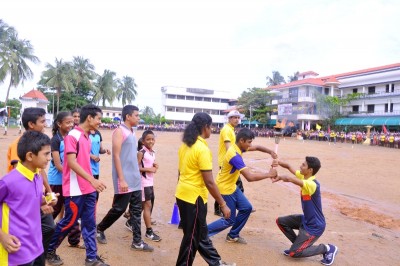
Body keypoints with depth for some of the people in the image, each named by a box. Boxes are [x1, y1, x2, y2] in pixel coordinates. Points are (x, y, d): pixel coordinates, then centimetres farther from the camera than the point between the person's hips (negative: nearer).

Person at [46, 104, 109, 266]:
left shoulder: (87, 136, 11)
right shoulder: (72, 135, -14)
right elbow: (71, 162, -22)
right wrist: (92, 180, -27)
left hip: (88, 188, 8)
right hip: (75, 190, -8)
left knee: (89, 223, 10)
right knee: (69, 222, 6)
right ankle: (49, 250, 29)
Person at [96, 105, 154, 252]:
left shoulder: (131, 133, 14)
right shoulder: (119, 131, -10)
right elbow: (116, 156, -16)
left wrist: (136, 175, 15)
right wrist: (121, 179, -20)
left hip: (135, 179, 8)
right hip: (125, 180, -8)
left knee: (136, 210, 7)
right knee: (119, 208, 2)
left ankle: (137, 242, 14)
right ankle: (99, 229, 26)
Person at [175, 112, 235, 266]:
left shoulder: (185, 145, 6)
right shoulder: (202, 149, -20)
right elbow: (209, 182, -21)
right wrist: (223, 205, -13)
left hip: (182, 195, 10)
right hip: (194, 198, -10)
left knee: (201, 233, 21)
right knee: (192, 238, 8)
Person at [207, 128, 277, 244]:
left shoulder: (238, 147, -2)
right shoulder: (234, 155, -31)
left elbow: (257, 147, 11)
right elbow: (250, 177, -36)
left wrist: (272, 153, -6)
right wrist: (269, 174, -23)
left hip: (232, 186, 9)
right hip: (224, 188, -9)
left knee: (246, 208, 10)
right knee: (229, 220, 1)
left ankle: (232, 236, 24)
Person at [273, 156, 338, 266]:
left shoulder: (312, 184, -33)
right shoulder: (304, 177, -5)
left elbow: (288, 178, -46)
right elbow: (289, 167, 0)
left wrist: (279, 177, -24)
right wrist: (277, 162, -19)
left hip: (314, 226, -9)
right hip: (306, 219, 9)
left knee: (294, 253, -7)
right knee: (280, 221, 10)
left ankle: (327, 248, 5)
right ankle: (298, 245, 20)